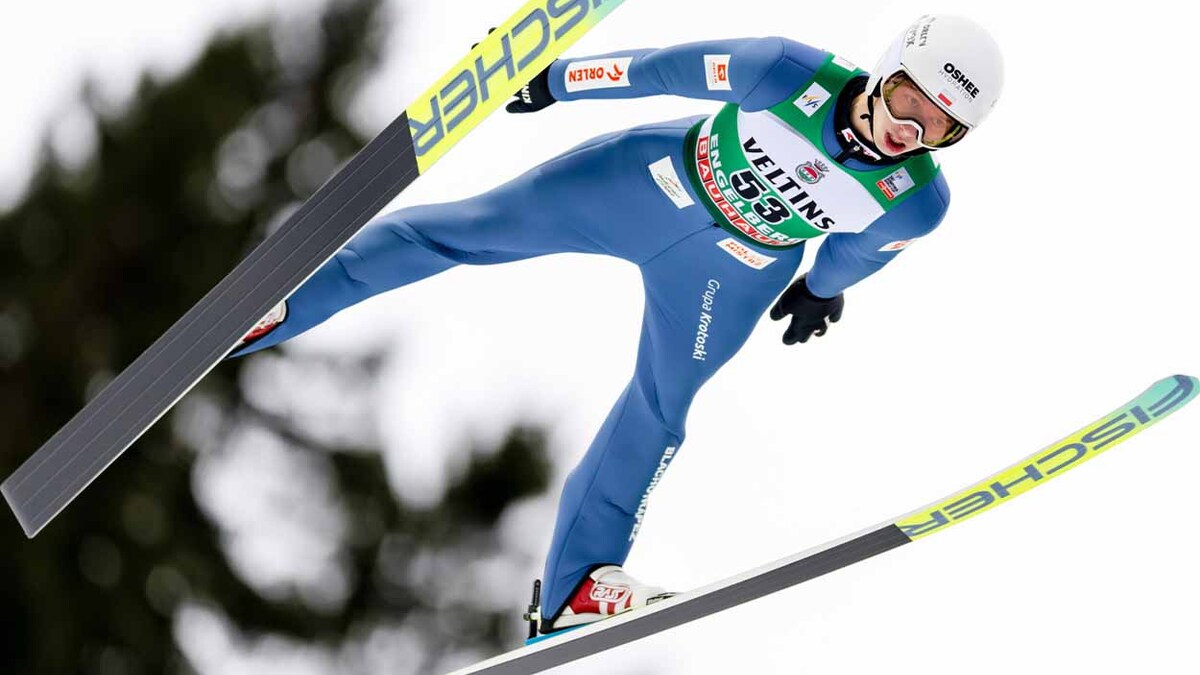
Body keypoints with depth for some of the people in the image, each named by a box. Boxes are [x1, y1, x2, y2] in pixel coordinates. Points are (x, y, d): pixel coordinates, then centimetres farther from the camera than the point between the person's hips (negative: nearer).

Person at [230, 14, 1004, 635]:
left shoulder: (918, 202, -24)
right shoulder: (793, 76, -32)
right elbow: (672, 68, -18)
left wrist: (824, 287, 19)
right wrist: (562, 80, -6)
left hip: (728, 274, 1)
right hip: (651, 178, -1)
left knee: (657, 414, 10)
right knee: (469, 228, -2)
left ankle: (575, 587, 27)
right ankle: (269, 309, 6)